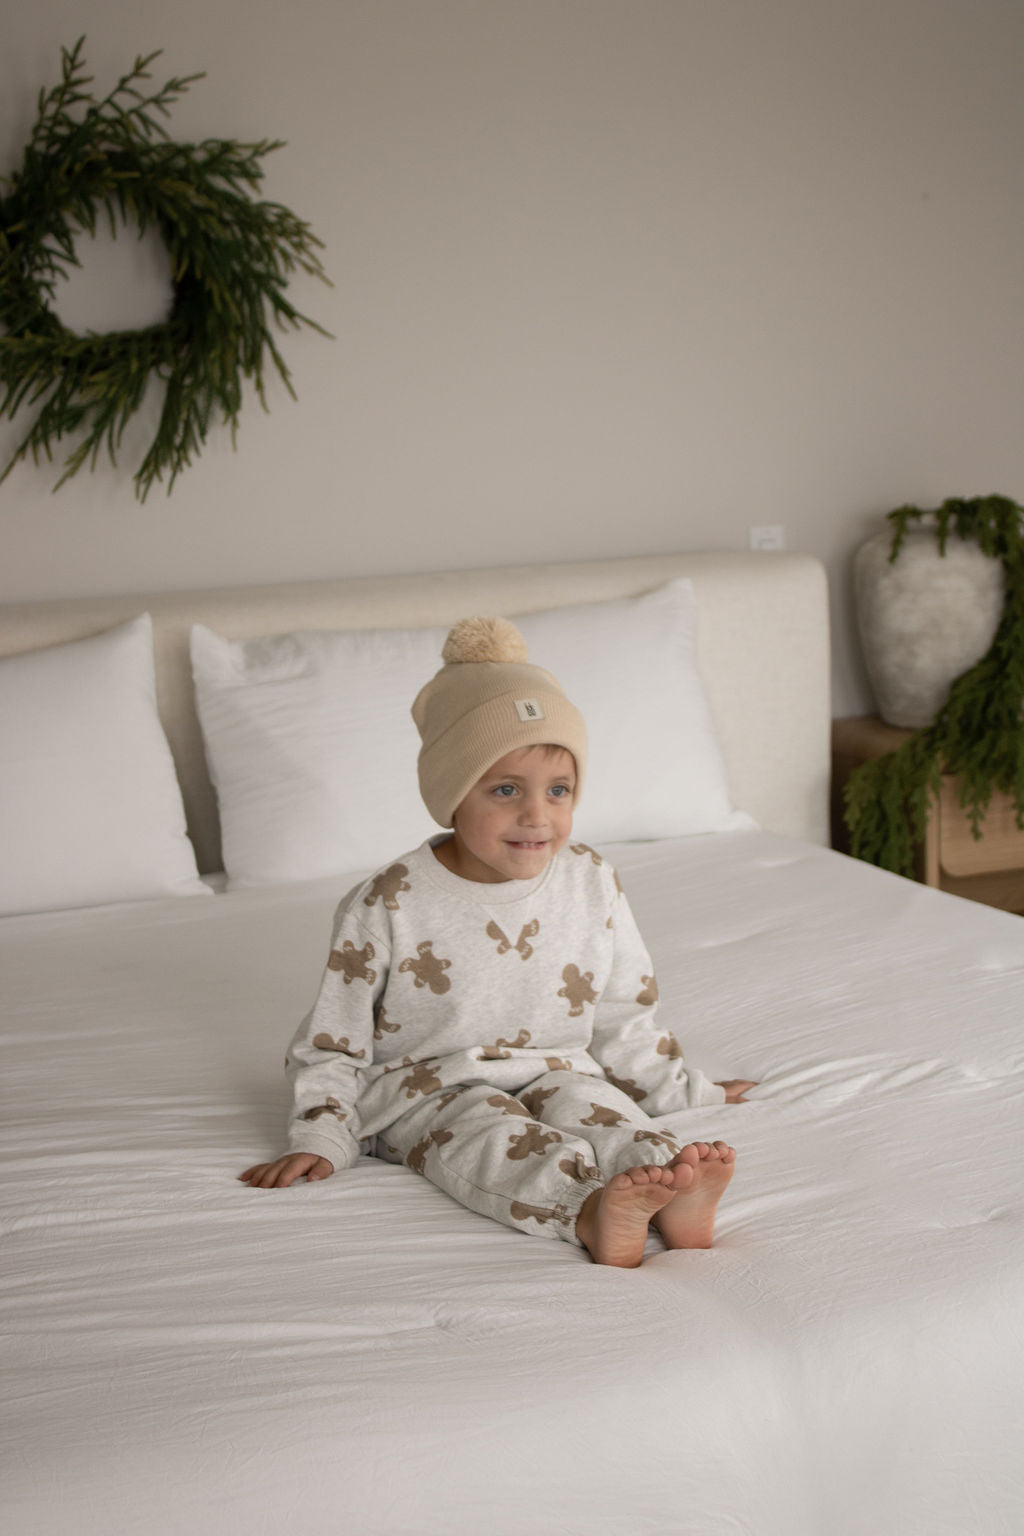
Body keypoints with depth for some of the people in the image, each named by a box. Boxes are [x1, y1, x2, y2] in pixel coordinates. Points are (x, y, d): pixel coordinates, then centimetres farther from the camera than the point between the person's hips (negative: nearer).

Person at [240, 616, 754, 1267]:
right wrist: (319, 1139, -9)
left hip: (556, 1071, 3)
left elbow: (624, 1011, 15)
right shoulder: (390, 904, -10)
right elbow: (335, 1037, -3)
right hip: (427, 1085, -3)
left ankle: (674, 1198, -54)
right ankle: (590, 1213, -59)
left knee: (599, 1110, -28)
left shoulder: (592, 883, 1)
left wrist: (683, 1090, 18)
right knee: (486, 1130, -33)